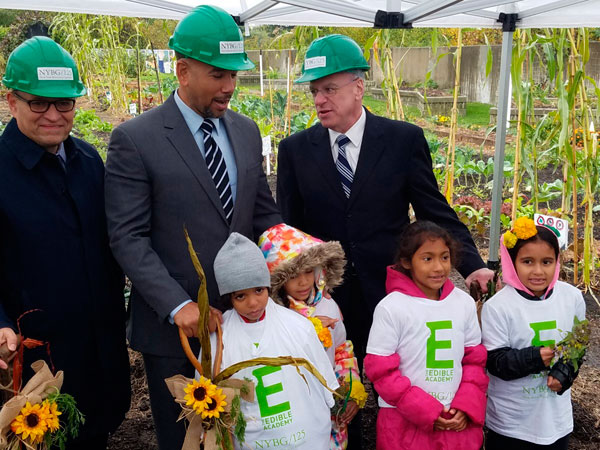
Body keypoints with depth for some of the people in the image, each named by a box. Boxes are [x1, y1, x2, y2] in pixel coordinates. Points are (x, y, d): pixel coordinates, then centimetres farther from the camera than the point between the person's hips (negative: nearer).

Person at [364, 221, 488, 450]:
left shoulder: (465, 303, 1)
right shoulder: (391, 308, -12)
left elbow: (475, 360, 7)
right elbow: (381, 370, -11)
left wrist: (467, 407, -5)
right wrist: (425, 411, -13)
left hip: (458, 421, 3)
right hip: (405, 423, -3)